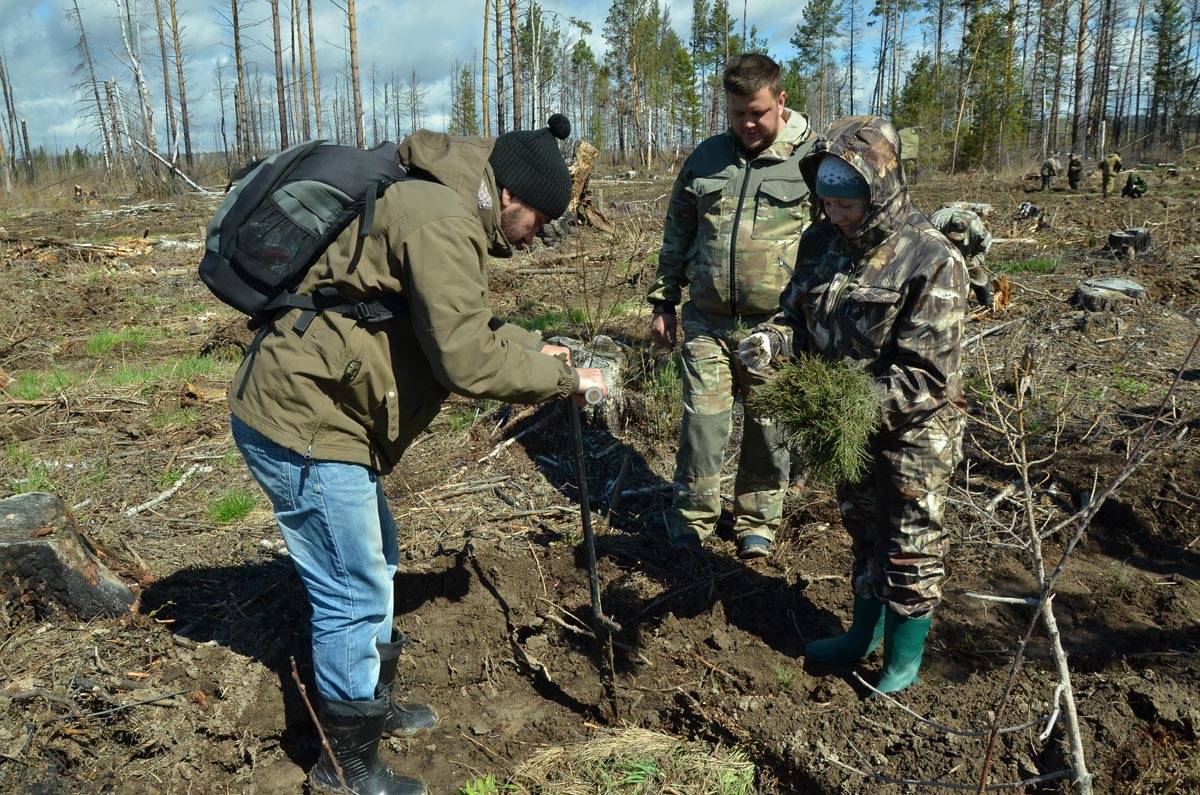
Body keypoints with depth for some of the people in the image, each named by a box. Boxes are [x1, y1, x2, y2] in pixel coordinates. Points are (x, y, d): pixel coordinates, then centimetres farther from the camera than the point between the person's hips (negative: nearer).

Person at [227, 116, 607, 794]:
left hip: (308, 410, 11)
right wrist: (566, 378, -15)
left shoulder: (438, 210, 13)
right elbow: (468, 361, -28)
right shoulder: (441, 224, -22)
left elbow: (460, 324, 24)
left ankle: (374, 705, 43)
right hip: (301, 424, -11)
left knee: (376, 565, 23)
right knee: (354, 597, -1)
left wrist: (533, 346, 14)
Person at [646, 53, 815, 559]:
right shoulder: (706, 158, 9)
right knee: (702, 421, 4)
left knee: (768, 429, 9)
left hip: (776, 328, -2)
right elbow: (677, 232, 16)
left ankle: (757, 521, 28)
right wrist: (664, 301, 14)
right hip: (706, 322, 2)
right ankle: (692, 516, 24)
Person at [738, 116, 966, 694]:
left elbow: (927, 375, -24)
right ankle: (865, 632, 43)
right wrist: (771, 341, -14)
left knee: (910, 548, 9)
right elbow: (797, 313, 8)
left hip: (914, 429, -6)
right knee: (863, 531, 22)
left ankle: (904, 657, 30)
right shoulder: (822, 241, -3)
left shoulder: (931, 261, -22)